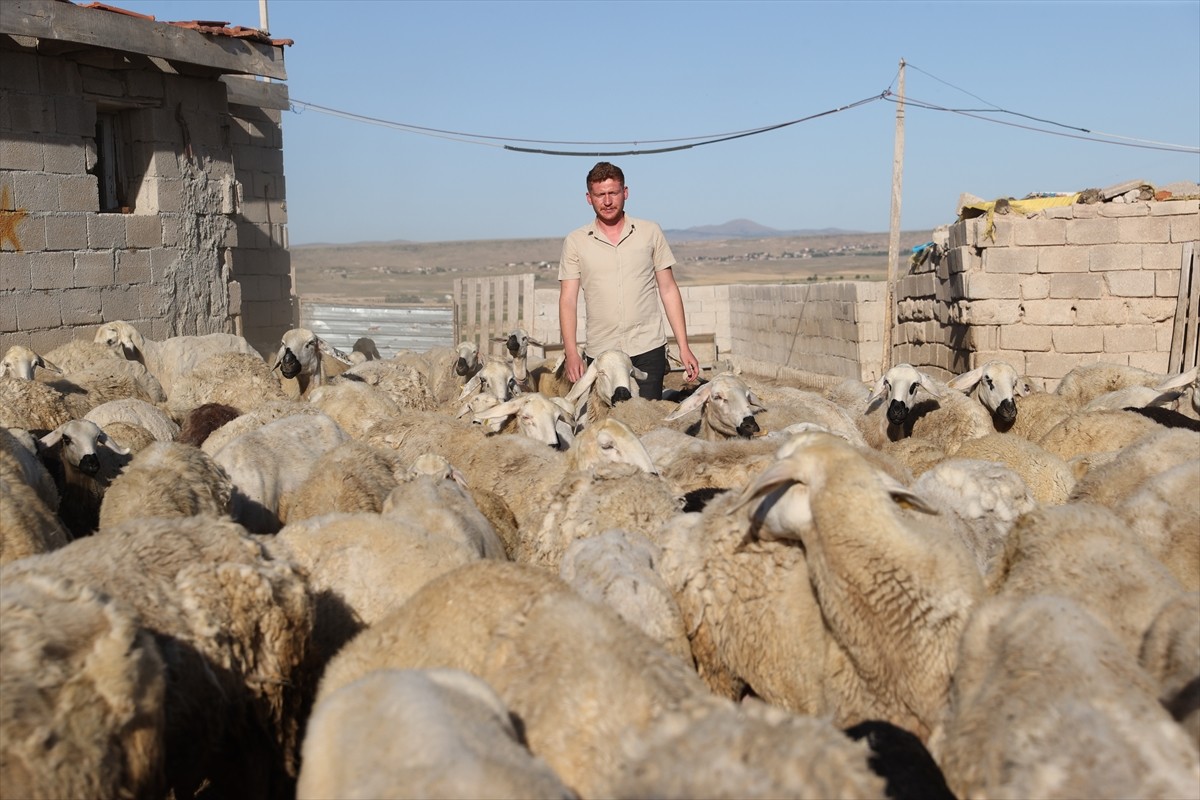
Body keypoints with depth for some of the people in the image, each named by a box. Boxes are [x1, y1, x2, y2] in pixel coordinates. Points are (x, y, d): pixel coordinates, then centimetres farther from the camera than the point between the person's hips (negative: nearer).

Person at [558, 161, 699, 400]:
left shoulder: (650, 232, 6)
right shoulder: (575, 242, 4)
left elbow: (668, 290, 7)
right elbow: (568, 300, 2)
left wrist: (684, 348, 3)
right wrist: (571, 353, -9)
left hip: (648, 348, 0)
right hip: (601, 353, 0)